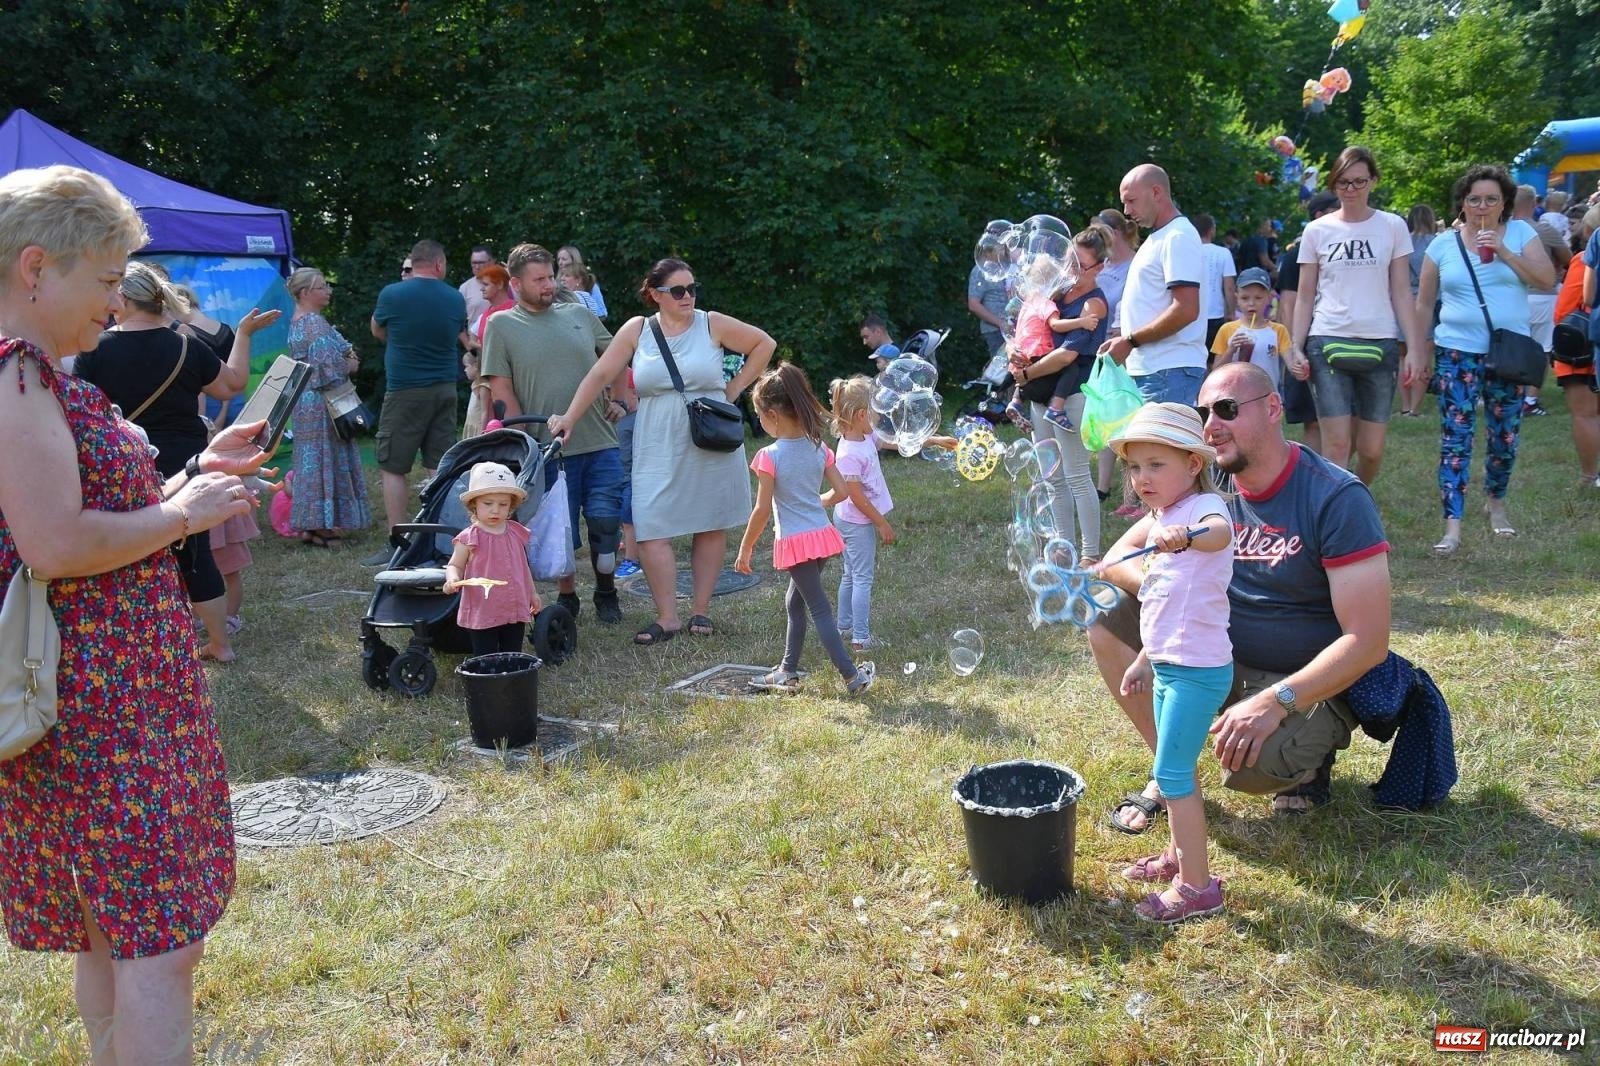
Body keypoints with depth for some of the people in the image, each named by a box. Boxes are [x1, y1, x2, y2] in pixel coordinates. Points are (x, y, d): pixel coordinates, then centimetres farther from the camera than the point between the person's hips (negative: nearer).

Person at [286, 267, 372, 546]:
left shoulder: (298, 321, 15)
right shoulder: (314, 322, -17)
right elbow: (328, 362, -24)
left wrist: (348, 355, 2)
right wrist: (350, 365, -6)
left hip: (307, 400, 10)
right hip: (322, 401, -10)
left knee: (312, 459, 12)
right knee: (325, 458, -5)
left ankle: (312, 524, 16)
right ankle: (319, 527, -3)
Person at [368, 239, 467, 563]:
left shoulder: (392, 294, -8)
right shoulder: (455, 299, 2)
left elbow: (377, 331, 9)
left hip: (405, 391, -4)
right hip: (445, 389, 4)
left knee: (393, 468, 2)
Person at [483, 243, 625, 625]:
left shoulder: (580, 315, 10)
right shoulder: (501, 325, 1)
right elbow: (501, 390, -3)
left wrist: (619, 399, 7)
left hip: (601, 444, 3)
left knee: (605, 523, 3)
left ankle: (606, 595, 21)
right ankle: (567, 596, 23)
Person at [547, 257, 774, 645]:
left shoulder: (713, 324, 0)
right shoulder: (637, 329, 4)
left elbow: (764, 344, 8)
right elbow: (600, 375, 1)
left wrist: (734, 388, 2)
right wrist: (570, 416, -8)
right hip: (658, 448, 1)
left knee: (710, 525, 6)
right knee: (651, 528, -7)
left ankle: (701, 611, 18)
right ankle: (667, 617, 1)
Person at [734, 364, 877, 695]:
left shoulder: (769, 456, -15)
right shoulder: (819, 448, 1)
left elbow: (762, 511, -14)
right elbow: (842, 491, 3)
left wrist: (745, 549, -4)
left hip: (794, 542, -7)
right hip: (822, 534, 7)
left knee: (820, 610, -1)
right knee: (795, 602, 20)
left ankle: (852, 676, -1)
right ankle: (788, 672, 29)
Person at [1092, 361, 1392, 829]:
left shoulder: (1336, 498, -19)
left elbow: (1368, 641, -23)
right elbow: (1118, 559, -2)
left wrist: (1276, 701, -34)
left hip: (1313, 682, -5)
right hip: (1221, 660, 6)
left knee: (1249, 764, -35)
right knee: (1107, 613, -11)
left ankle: (1303, 752, 4)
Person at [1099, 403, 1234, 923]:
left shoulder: (1204, 506, -14)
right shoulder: (1162, 518, 14)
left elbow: (1218, 531, -42)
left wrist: (1185, 537, -63)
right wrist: (1145, 660, 27)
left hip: (1197, 670, -10)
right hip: (1169, 666, 10)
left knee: (1172, 774, -7)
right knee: (1176, 770, 20)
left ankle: (1197, 886, 2)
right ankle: (1180, 855, 36)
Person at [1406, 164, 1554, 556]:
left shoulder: (1520, 233, 5)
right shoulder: (1443, 245, 5)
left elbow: (1547, 278, -6)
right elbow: (1423, 304, 9)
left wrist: (1504, 252, -16)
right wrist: (1417, 351, 5)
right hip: (1457, 353, -1)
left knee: (1504, 437, 10)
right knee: (1455, 438, -8)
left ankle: (1496, 505, 33)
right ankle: (1452, 528, -10)